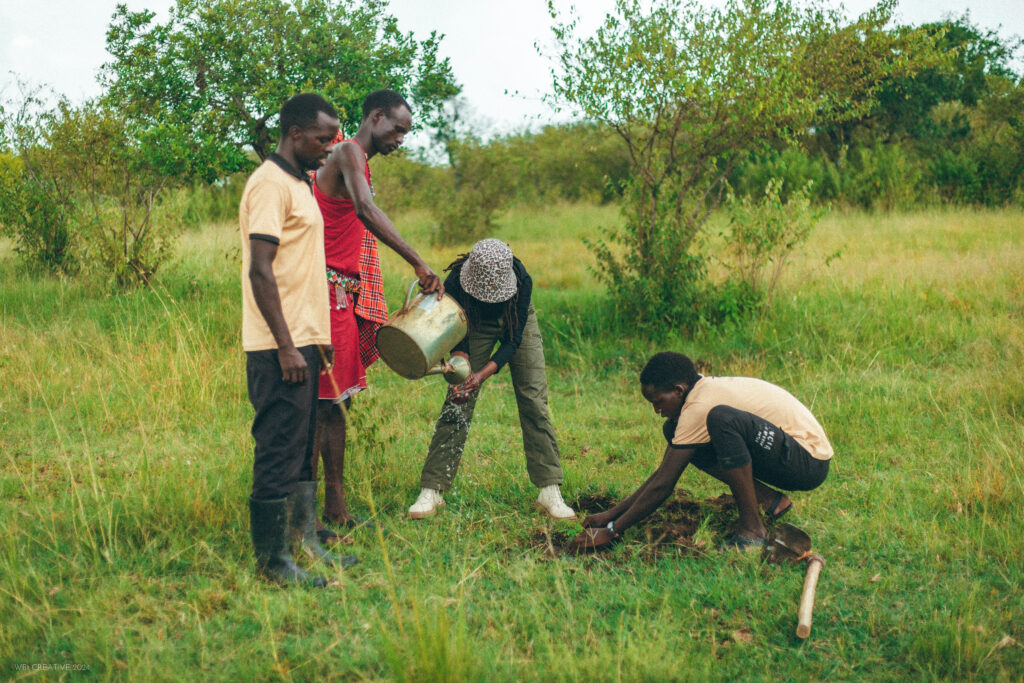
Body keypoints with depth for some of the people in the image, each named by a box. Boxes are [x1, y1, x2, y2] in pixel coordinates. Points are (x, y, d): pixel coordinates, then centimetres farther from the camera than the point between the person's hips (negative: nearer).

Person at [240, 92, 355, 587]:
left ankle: (303, 540, 23)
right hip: (281, 348, -10)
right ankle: (272, 560, 2)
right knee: (279, 453, -5)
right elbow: (260, 271, -19)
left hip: (301, 342, 10)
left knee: (301, 448, 14)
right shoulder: (270, 184, -13)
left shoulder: (298, 184, 18)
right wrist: (285, 346, -22)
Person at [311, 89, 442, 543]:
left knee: (336, 402, 11)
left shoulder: (361, 164, 22)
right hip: (328, 291, -10)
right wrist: (418, 264, -33)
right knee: (320, 402, -9)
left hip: (346, 296, 10)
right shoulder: (348, 153, -10)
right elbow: (367, 212, -27)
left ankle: (336, 510, 17)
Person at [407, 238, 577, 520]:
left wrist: (483, 374, -41)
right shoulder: (454, 283, -34)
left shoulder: (522, 282, -37)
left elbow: (513, 341, -28)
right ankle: (431, 491, -6)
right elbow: (458, 338, -21)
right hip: (477, 325, 0)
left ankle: (550, 491, -6)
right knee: (456, 404, -10)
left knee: (533, 400, -10)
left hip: (518, 322, 0)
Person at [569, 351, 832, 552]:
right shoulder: (702, 392, 7)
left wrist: (611, 531, -15)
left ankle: (752, 529, -23)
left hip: (810, 461, -10)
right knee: (673, 431, 3)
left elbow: (663, 485, -21)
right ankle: (769, 501, 2)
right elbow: (662, 474, 10)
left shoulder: (700, 407, -22)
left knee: (722, 417, -34)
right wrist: (612, 514, 6)